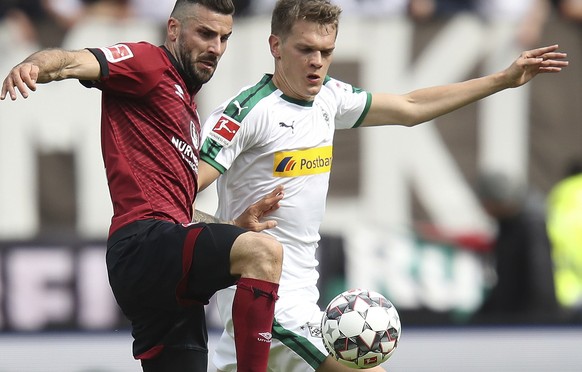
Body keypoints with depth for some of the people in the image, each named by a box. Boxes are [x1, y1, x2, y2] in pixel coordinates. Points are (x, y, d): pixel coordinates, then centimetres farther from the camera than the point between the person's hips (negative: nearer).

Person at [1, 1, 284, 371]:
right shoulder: (149, 63, 3)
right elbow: (76, 62, -16)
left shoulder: (189, 112, 30)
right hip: (143, 242, -10)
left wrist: (234, 226, 19)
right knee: (263, 251, -29)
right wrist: (35, 66, -39)